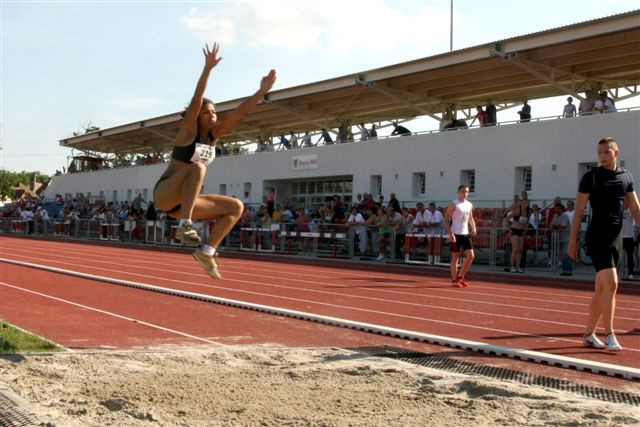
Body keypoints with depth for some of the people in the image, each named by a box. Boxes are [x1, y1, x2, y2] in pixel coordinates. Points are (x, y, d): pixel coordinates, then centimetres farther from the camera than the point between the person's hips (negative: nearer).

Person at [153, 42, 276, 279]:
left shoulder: (214, 135, 8)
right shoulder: (188, 132, -8)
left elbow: (239, 113, 1)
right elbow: (196, 101, -24)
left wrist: (262, 91, -7)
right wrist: (208, 68, -34)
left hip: (186, 200, 7)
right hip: (165, 194, -7)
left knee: (235, 207, -1)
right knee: (197, 167, -34)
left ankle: (207, 251, -6)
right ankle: (184, 225, -37)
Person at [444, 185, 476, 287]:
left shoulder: (469, 205, 12)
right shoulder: (454, 204, -7)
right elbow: (446, 219, -9)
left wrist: (473, 228, 4)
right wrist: (450, 234, -17)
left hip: (466, 234, 6)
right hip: (456, 234, -6)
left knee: (470, 256, 0)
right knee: (455, 257, -2)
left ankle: (461, 276, 15)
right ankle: (454, 280, 6)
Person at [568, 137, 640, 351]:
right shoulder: (591, 177, -4)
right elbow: (579, 210, -5)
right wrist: (573, 241, -7)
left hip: (616, 237, 6)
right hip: (597, 237, -6)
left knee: (602, 289, 9)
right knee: (611, 284, -15)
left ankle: (589, 334, 19)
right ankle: (609, 335, -7)